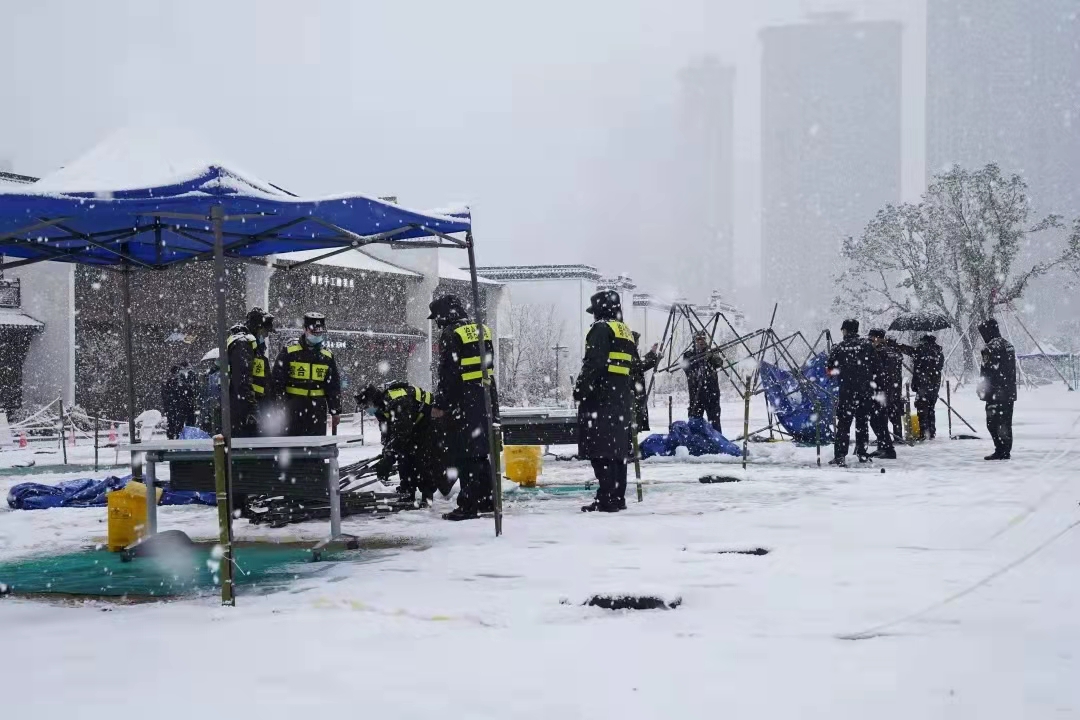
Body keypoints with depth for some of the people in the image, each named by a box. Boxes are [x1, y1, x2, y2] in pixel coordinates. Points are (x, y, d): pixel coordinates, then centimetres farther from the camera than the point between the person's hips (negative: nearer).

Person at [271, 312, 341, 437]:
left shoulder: (327, 356, 11)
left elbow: (334, 386, 16)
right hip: (293, 407, -4)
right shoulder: (289, 351, -2)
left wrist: (335, 411, 12)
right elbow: (276, 379, -2)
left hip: (318, 409, 4)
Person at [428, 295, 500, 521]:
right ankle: (487, 500, 21)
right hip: (486, 400, 8)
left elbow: (447, 374, -16)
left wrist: (439, 405, -12)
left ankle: (468, 506, -6)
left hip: (463, 403, -8)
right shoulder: (481, 332, 14)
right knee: (483, 451, 15)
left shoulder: (450, 335, -11)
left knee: (465, 454, -5)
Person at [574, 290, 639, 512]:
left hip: (602, 399, -9)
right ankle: (618, 497, 14)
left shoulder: (602, 329, -7)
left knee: (601, 451, -10)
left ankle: (607, 499, -14)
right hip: (623, 400, 9)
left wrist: (581, 388, -13)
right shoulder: (627, 332, 20)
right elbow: (635, 367, 22)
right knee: (617, 450, 12)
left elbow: (593, 363, -17)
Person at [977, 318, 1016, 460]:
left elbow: (987, 373, -18)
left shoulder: (991, 348, -15)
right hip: (1009, 393, 9)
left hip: (995, 394, -9)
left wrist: (983, 391, -14)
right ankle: (1006, 452, 17)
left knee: (994, 423, -5)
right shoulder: (1008, 345, 15)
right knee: (1006, 423, 13)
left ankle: (1000, 451, -7)